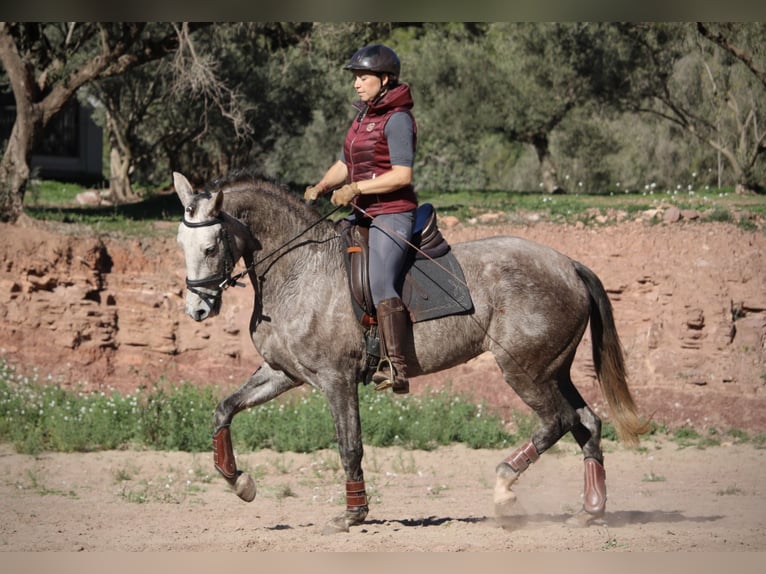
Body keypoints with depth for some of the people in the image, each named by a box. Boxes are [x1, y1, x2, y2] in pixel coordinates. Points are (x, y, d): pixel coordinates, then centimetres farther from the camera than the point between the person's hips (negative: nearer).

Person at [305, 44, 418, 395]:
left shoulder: (397, 119, -11)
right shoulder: (363, 117, 16)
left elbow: (402, 174, -19)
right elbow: (344, 165, 23)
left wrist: (356, 188, -23)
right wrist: (321, 188, 5)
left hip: (392, 214, -10)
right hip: (363, 215, 10)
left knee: (380, 283, -25)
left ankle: (395, 369, -33)